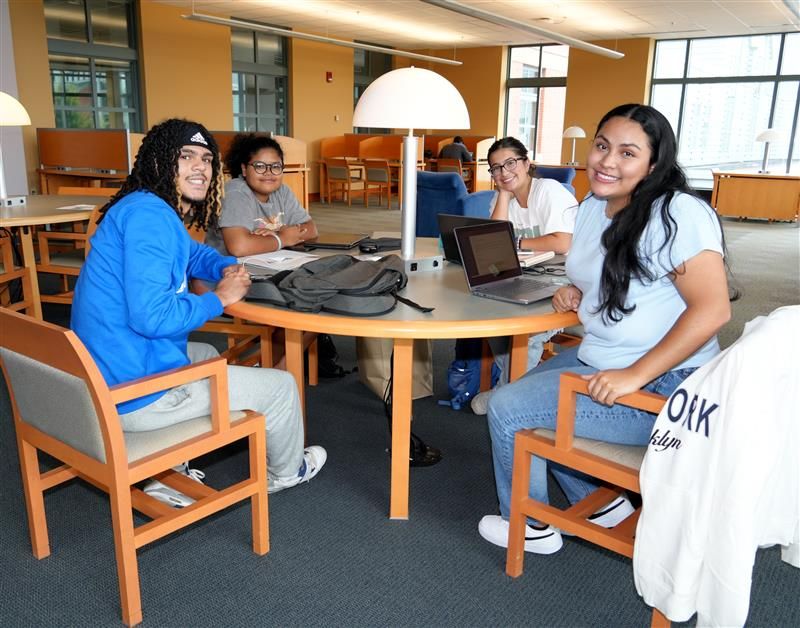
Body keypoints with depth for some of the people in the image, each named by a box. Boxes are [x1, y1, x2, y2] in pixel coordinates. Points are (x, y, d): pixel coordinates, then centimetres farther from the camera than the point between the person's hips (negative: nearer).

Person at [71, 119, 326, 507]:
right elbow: (151, 316, -30)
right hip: (133, 395, -10)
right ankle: (286, 472, 35)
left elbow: (194, 254, 28)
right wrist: (219, 299, -14)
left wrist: (229, 270, 6)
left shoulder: (156, 211, 10)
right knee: (281, 386, 5)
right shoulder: (147, 214, -21)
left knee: (207, 355, 37)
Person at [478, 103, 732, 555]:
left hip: (660, 384, -10)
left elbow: (712, 309, -26)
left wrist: (634, 375, -30)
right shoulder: (594, 208, 8)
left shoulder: (678, 214, -20)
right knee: (521, 392, 21)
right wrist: (576, 292, 2)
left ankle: (530, 527, 15)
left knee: (506, 408, -11)